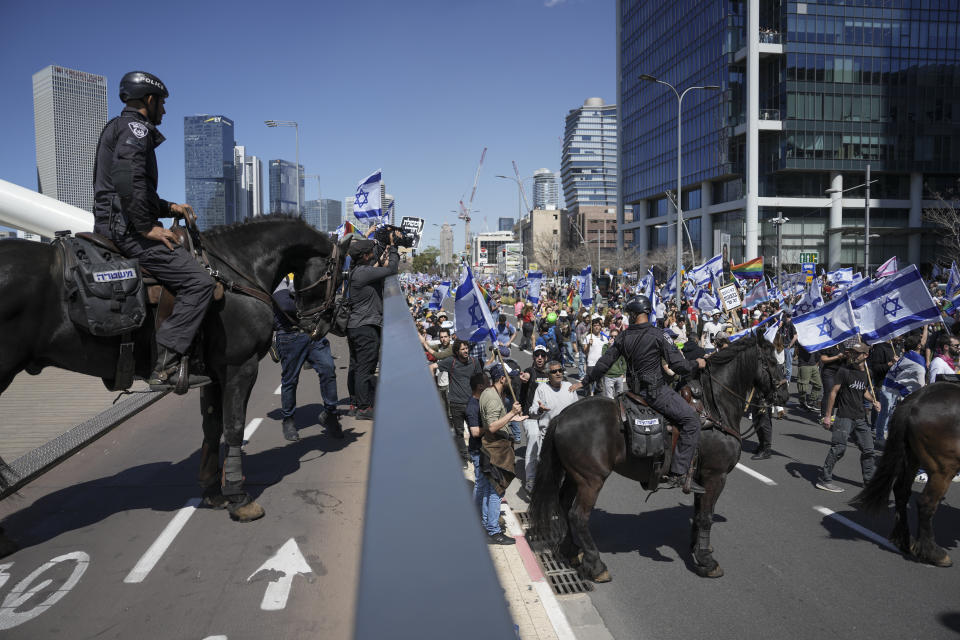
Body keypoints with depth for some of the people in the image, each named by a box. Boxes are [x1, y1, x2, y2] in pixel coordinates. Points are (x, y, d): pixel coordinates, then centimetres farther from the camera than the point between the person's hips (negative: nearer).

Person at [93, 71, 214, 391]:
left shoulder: (117, 128, 27)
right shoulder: (136, 128, -6)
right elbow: (127, 180, -25)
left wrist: (170, 208, 22)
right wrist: (148, 228, -21)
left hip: (111, 224, 11)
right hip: (125, 227, -11)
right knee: (198, 280, -18)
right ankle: (165, 366, -23)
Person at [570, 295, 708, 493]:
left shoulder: (624, 337, 4)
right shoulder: (657, 335, -12)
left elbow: (604, 362, 11)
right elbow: (678, 366, -13)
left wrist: (584, 381, 23)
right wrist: (697, 364, 7)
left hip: (635, 389, 7)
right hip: (655, 391, -7)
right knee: (691, 419, -5)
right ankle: (679, 474, -12)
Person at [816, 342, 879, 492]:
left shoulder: (866, 372, 11)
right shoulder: (844, 371, -8)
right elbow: (833, 391, -9)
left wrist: (873, 400, 5)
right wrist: (827, 415, -13)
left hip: (860, 418, 7)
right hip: (844, 416, -6)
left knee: (868, 449, 11)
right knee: (838, 448, -10)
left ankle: (869, 480, 28)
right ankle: (824, 480, -3)